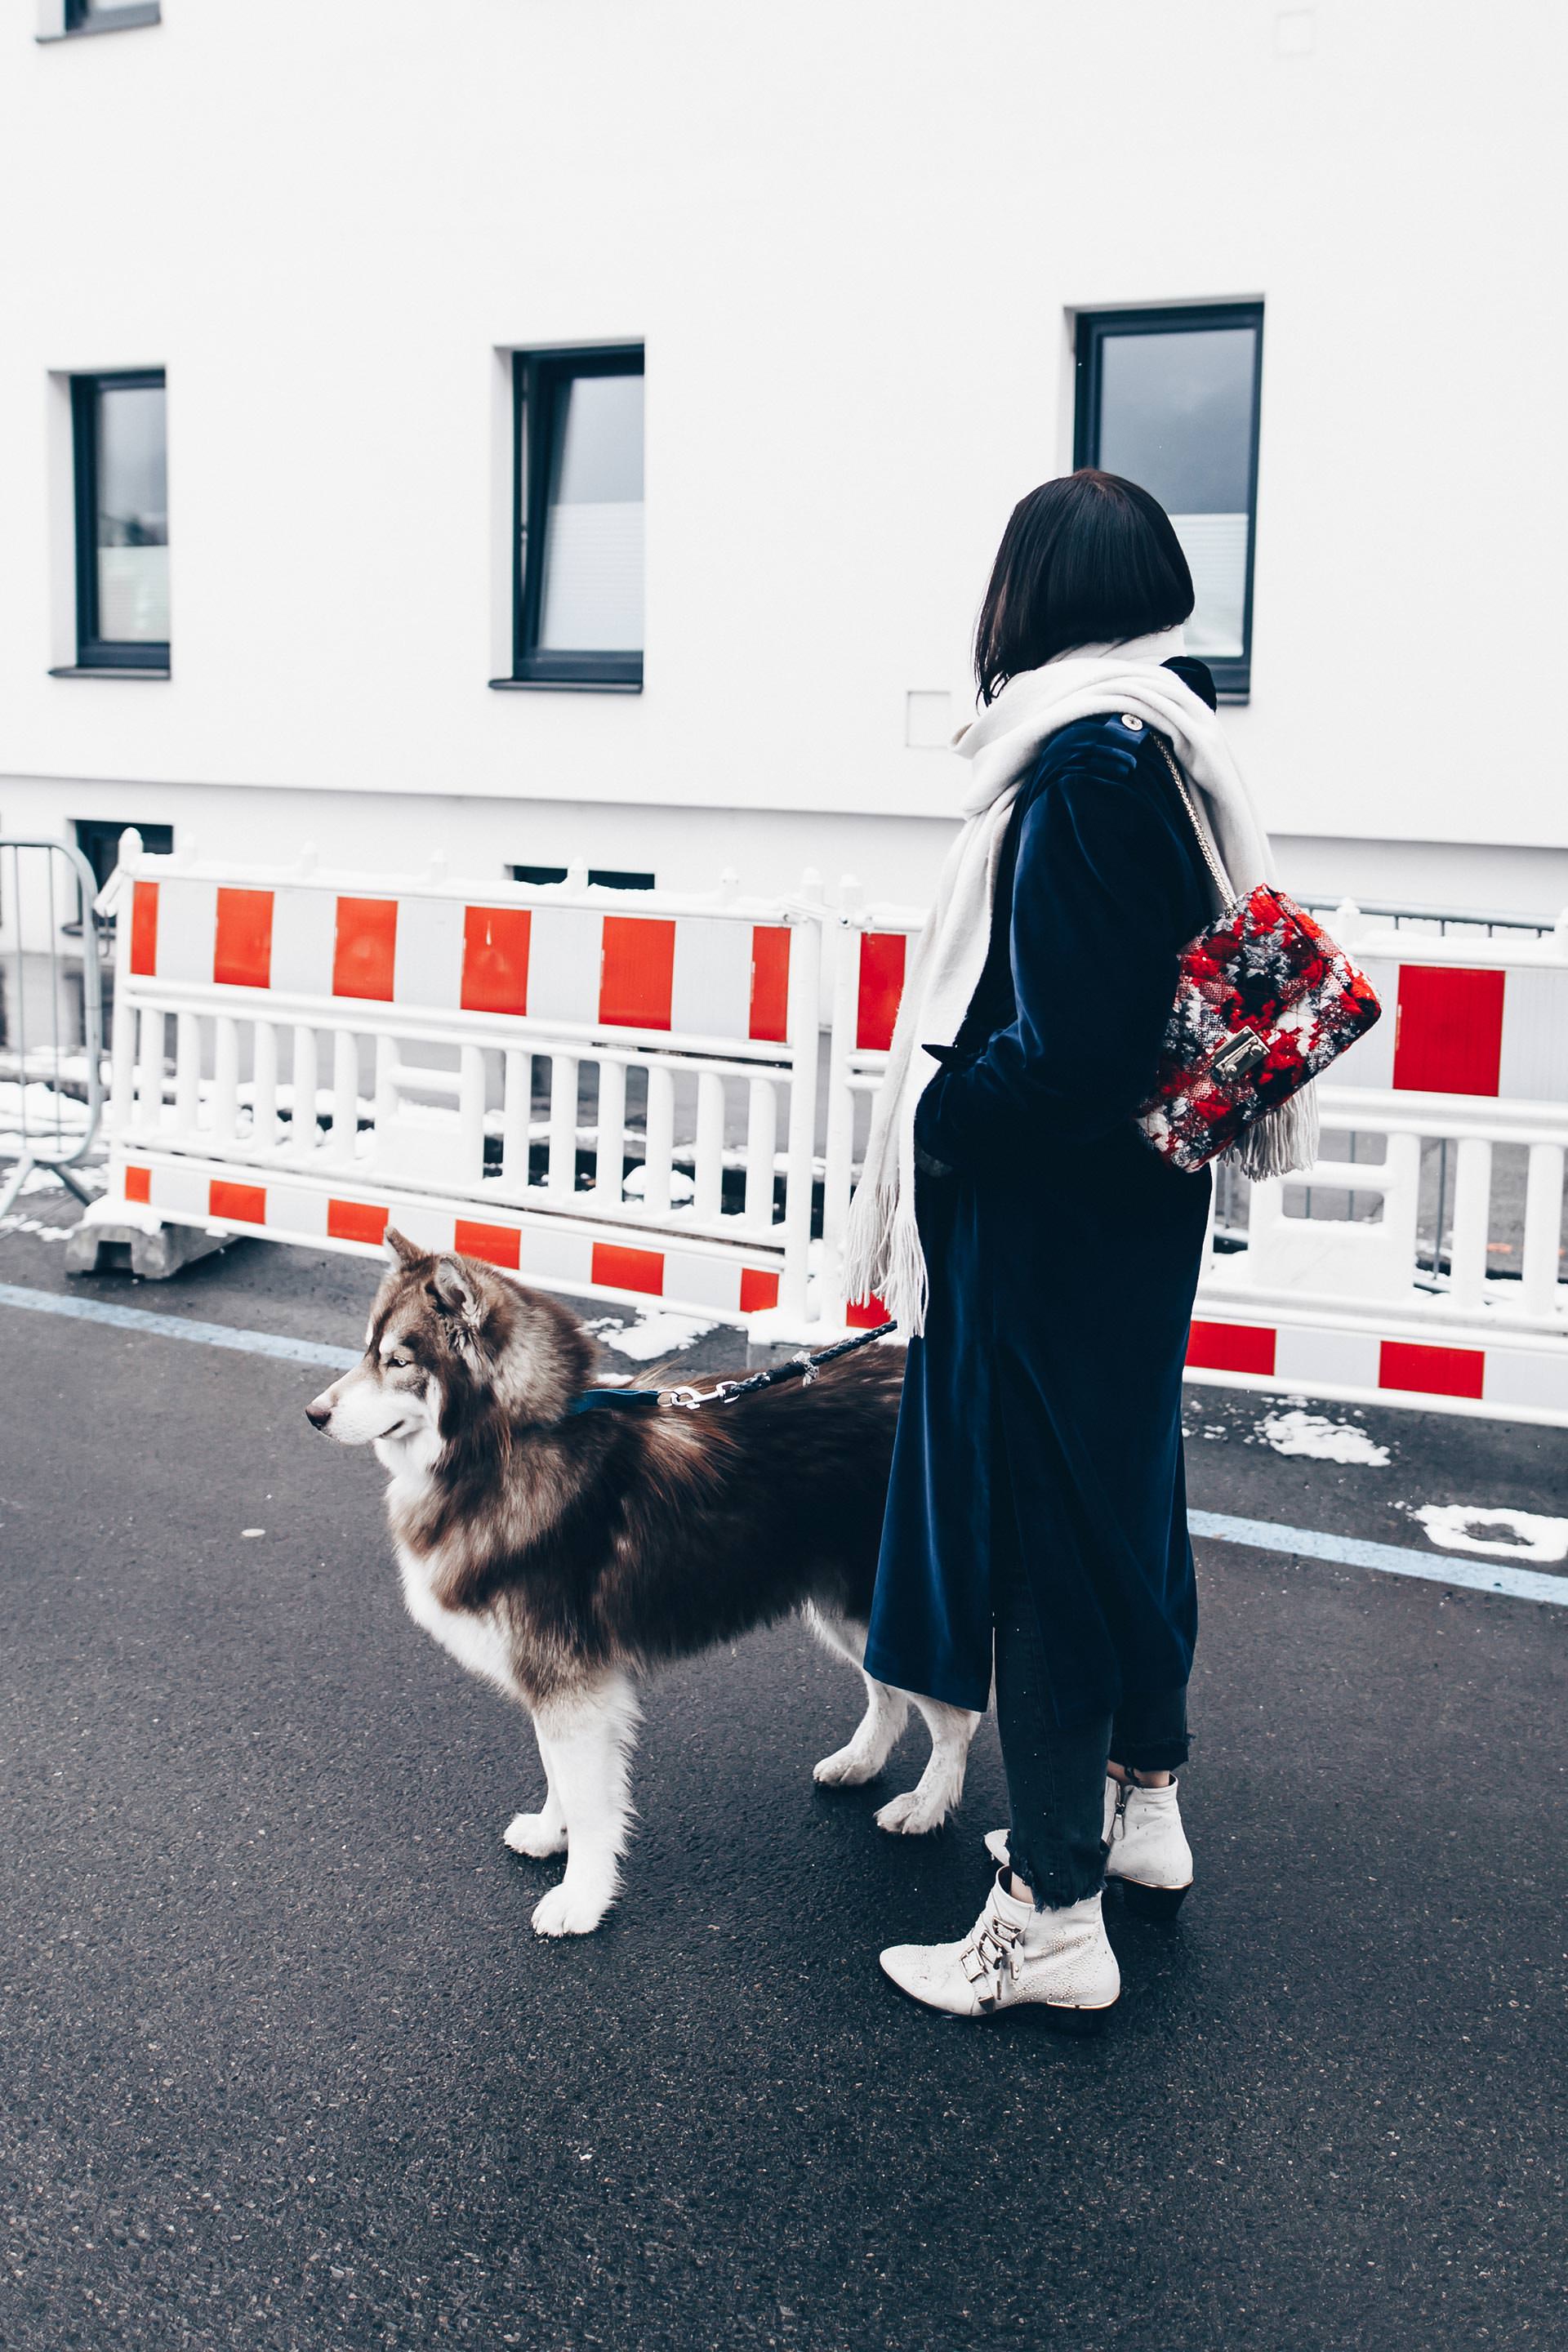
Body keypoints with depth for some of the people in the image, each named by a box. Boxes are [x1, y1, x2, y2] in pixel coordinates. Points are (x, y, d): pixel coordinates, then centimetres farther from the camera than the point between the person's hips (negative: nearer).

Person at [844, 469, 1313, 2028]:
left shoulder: (1084, 762, -22)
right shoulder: (1173, 745, 7)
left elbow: (1069, 1053, -26)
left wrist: (931, 1115, -11)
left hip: (1050, 1226, -10)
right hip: (1137, 1210, 10)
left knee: (1036, 1532, 0)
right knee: (1128, 1492, 21)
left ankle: (1054, 1926, 13)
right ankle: (1143, 1809, 41)